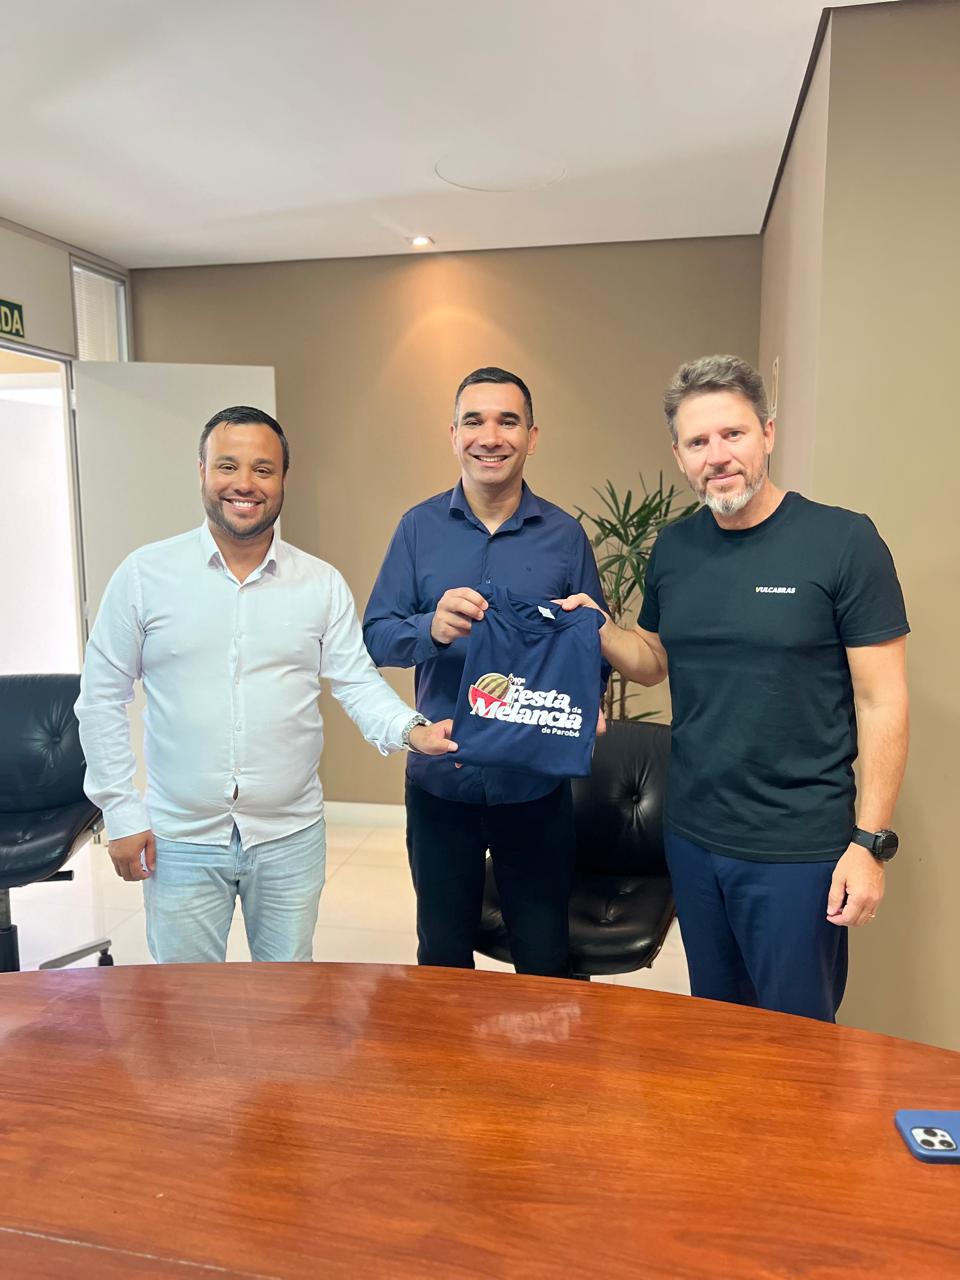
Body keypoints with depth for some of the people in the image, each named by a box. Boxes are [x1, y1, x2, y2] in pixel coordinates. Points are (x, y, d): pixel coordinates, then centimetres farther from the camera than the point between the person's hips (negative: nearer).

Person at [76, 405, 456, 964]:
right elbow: (102, 698, 0)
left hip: (290, 838, 1)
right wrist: (122, 813, -3)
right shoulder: (144, 574, -4)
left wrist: (411, 729, -22)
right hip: (180, 839, -1)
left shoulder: (323, 584, 0)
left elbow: (358, 681, -2)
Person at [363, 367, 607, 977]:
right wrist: (432, 628, -25)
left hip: (537, 783, 0)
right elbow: (376, 637, -4)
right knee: (441, 952, 20)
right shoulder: (419, 527, -1)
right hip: (440, 780, 1)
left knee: (546, 956, 14)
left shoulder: (564, 535, -2)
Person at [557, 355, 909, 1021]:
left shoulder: (843, 541, -12)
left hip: (798, 848, -4)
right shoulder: (673, 548, 3)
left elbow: (882, 702, -11)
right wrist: (599, 629, -7)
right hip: (693, 836, 5)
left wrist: (871, 842, -13)